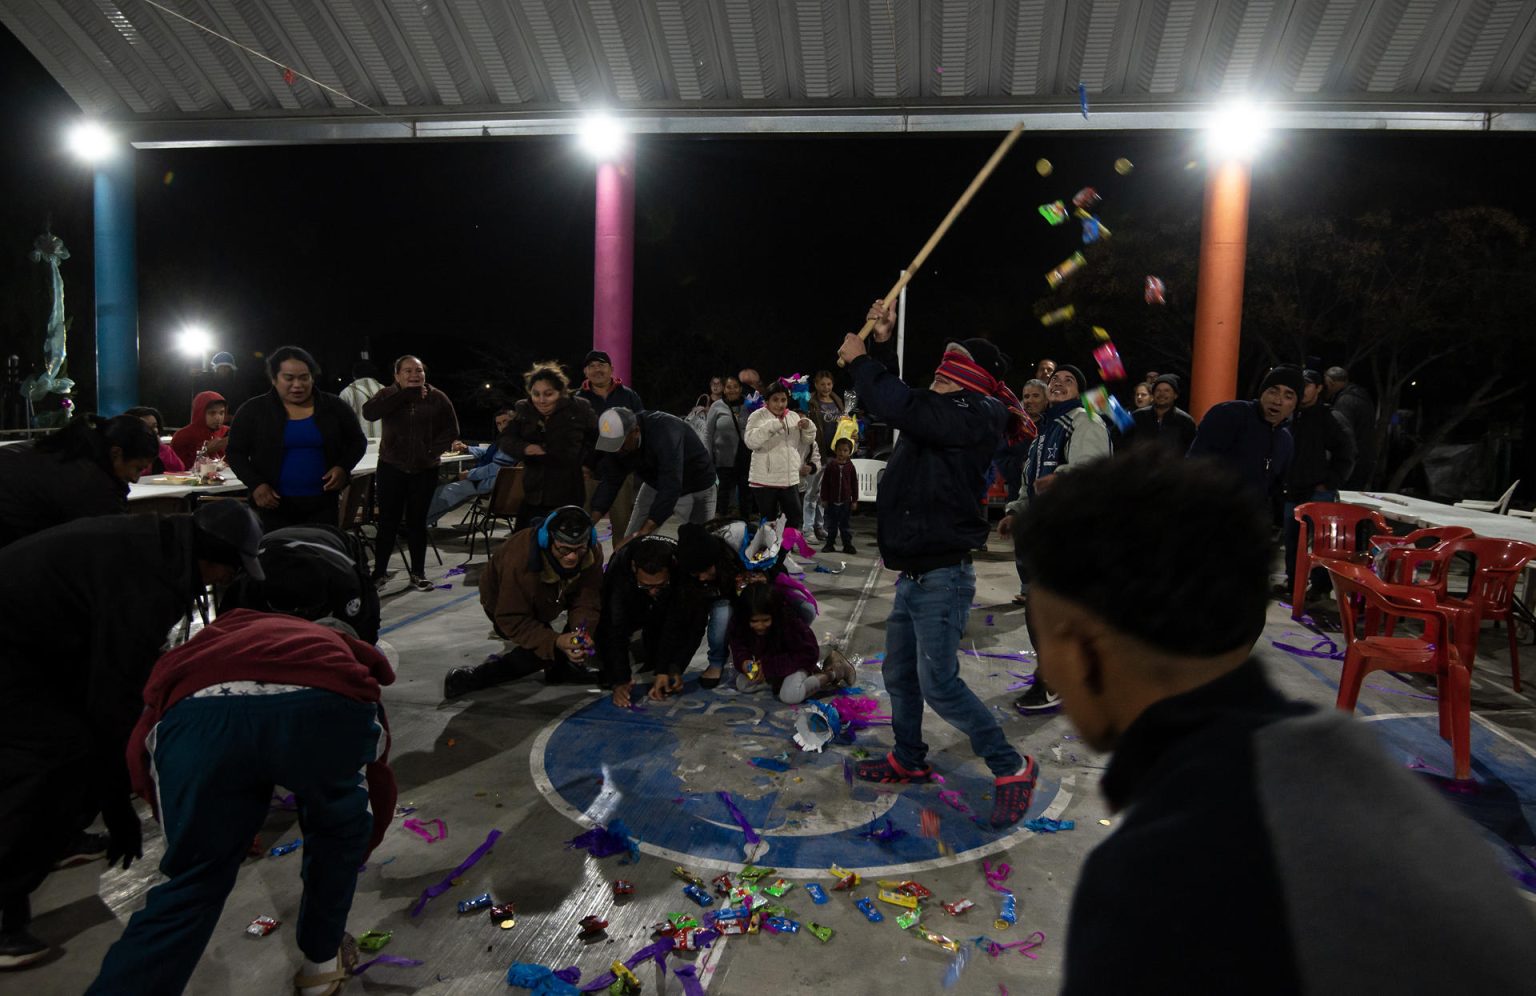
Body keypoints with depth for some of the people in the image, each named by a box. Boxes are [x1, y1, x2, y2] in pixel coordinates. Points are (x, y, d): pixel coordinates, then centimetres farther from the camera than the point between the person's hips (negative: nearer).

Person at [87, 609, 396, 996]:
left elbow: (140, 750, 33)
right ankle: (322, 963, 43)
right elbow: (378, 779, 46)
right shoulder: (345, 649, 42)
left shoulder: (224, 633, 45)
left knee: (192, 884, 21)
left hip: (198, 710, 1)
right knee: (339, 832, 31)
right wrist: (354, 856, 64)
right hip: (328, 704, 0)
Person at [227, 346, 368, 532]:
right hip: (274, 504, -1)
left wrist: (344, 467, -9)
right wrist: (255, 484, -12)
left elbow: (357, 441, 11)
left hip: (323, 503, 1)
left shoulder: (334, 407, 2)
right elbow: (235, 452, 4)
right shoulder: (253, 410, -1)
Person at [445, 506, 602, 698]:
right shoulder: (520, 560, -43)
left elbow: (586, 603, -24)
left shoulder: (592, 553, -29)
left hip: (549, 600, 5)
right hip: (502, 604, -5)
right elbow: (512, 620, -37)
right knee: (547, 648, -23)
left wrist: (583, 633, -45)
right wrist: (555, 641, -49)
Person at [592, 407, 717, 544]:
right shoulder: (616, 439, -18)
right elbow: (610, 482, -15)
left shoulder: (665, 432, -39)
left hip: (695, 488, -6)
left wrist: (641, 533, -49)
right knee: (629, 543, 0)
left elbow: (671, 488, -44)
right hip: (655, 485, 6)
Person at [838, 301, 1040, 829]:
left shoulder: (969, 417, -16)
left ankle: (1011, 768, 6)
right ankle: (908, 760, 35)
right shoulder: (945, 415, 12)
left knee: (938, 683, -9)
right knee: (898, 673, 17)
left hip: (942, 576, -10)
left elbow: (903, 408, -28)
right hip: (915, 573, 10)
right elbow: (906, 405, 26)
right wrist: (882, 341, 17)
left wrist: (861, 360, -13)